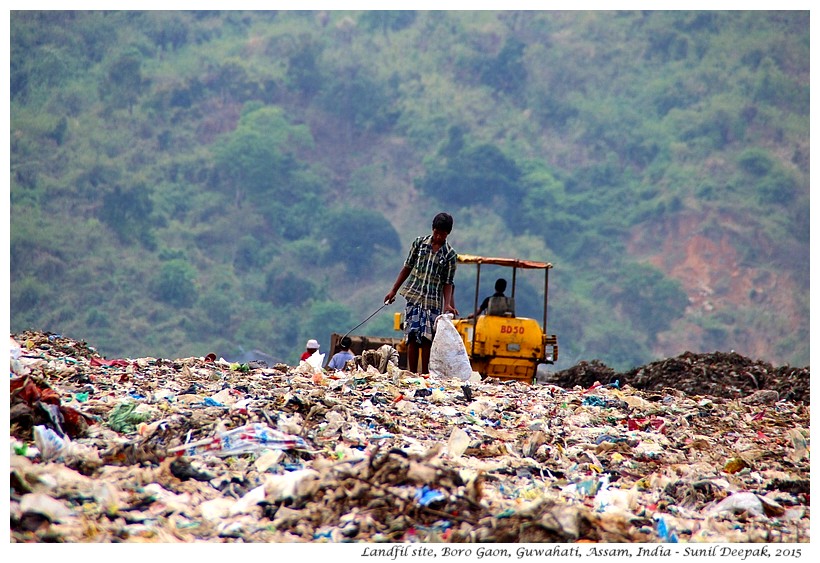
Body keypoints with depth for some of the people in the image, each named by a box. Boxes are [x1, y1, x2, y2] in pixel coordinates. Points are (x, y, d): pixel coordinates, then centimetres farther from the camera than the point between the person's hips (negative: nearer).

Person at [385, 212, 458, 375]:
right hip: (414, 296, 1)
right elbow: (407, 268, 12)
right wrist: (393, 290, 11)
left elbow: (447, 283, 1)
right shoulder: (419, 243, 5)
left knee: (427, 338, -4)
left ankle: (425, 374, 2)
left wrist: (448, 304, -14)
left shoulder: (450, 254, 1)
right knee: (412, 337, -5)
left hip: (434, 300, -1)